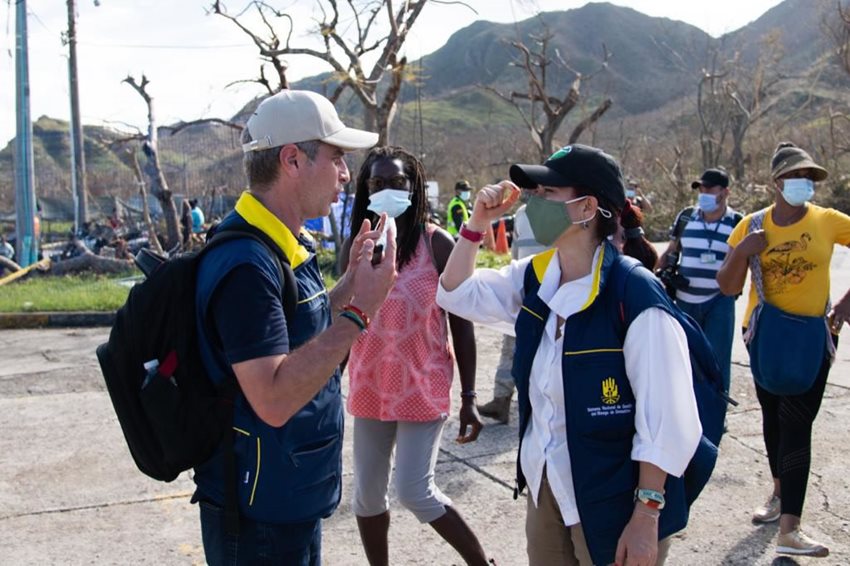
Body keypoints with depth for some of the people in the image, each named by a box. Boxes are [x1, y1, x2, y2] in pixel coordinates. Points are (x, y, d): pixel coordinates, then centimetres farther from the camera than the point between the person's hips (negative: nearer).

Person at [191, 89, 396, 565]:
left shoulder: (287, 245, 6)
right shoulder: (246, 264, -24)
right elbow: (274, 400, -30)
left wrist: (353, 280, 5)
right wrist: (360, 311, -26)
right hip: (259, 511, -9)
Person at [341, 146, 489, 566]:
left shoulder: (436, 244, -9)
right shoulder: (354, 248, -1)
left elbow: (461, 323, -5)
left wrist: (469, 397, -7)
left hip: (423, 386, -4)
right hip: (370, 386, 4)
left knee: (415, 492, -3)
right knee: (367, 492, 12)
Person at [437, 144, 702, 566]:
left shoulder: (636, 298, -22)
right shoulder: (533, 280, -1)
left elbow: (665, 423, -20)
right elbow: (455, 294, 11)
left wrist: (646, 519, -18)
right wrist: (477, 223, -2)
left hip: (612, 506, -6)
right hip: (543, 488, 7)